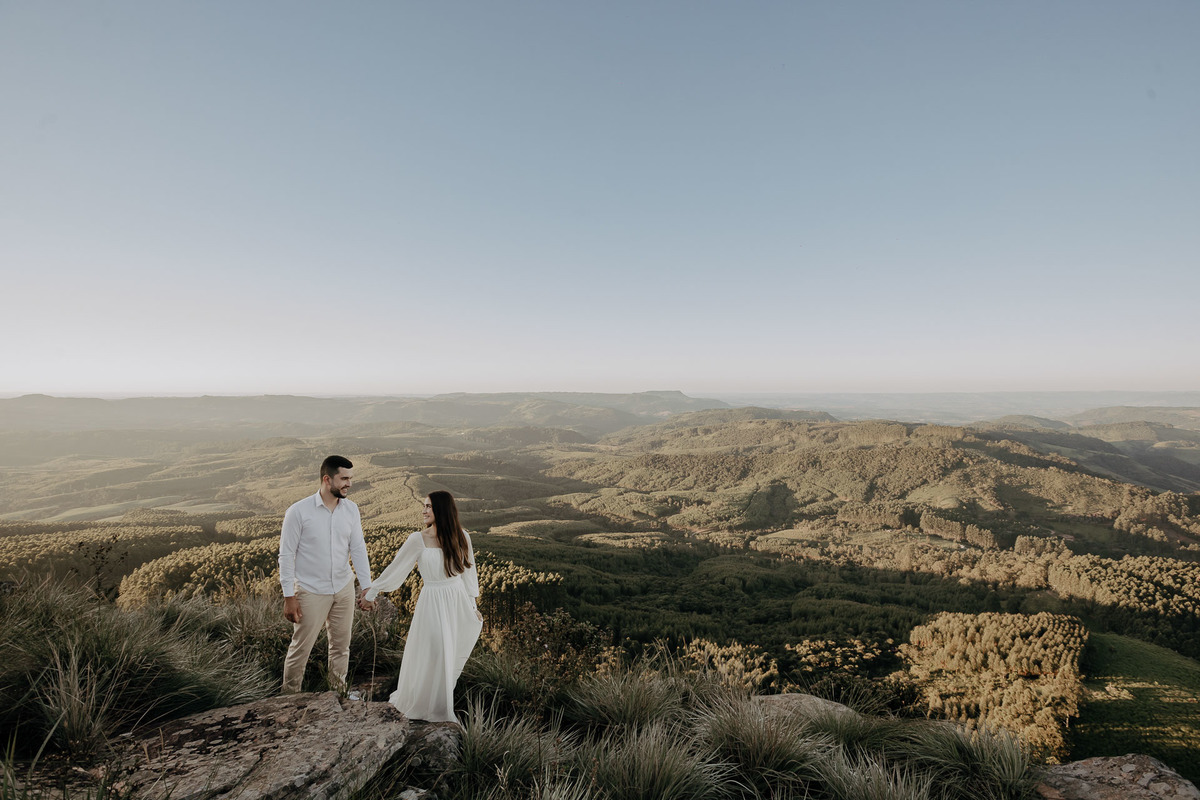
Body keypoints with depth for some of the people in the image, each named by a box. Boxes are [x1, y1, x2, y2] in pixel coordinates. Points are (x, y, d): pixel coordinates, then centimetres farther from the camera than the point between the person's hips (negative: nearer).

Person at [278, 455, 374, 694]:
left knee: (341, 646, 16)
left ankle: (338, 692, 35)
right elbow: (286, 555, -11)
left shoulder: (351, 509, -3)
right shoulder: (298, 511, -15)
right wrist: (289, 597, -11)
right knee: (300, 648, 9)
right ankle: (289, 697, 32)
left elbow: (358, 549, -1)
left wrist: (366, 587, -6)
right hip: (311, 592, -4)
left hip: (344, 588, 4)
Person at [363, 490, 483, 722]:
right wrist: (372, 591, 8)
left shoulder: (461, 537, -4)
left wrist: (472, 605, 11)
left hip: (458, 602, 3)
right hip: (433, 604, -2)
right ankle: (421, 702, 28)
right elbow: (395, 568, 1)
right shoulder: (418, 540, -10)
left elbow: (468, 571, 6)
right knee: (432, 656, 3)